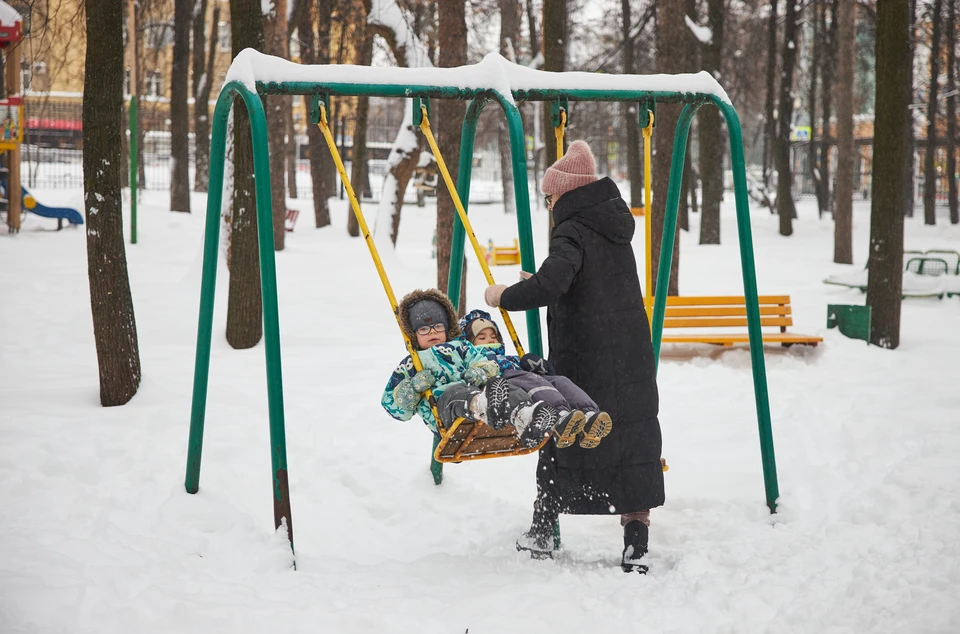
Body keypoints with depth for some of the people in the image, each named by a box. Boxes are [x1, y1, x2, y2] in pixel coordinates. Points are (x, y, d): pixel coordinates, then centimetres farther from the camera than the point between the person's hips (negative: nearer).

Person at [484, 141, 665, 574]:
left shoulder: (572, 232, -13)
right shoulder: (615, 227, 12)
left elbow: (551, 286, -28)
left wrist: (504, 297, -13)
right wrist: (541, 282, 26)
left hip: (584, 364, -6)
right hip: (633, 362, 6)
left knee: (563, 442, 10)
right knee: (634, 446, 4)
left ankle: (542, 530, 23)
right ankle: (635, 545, -1)